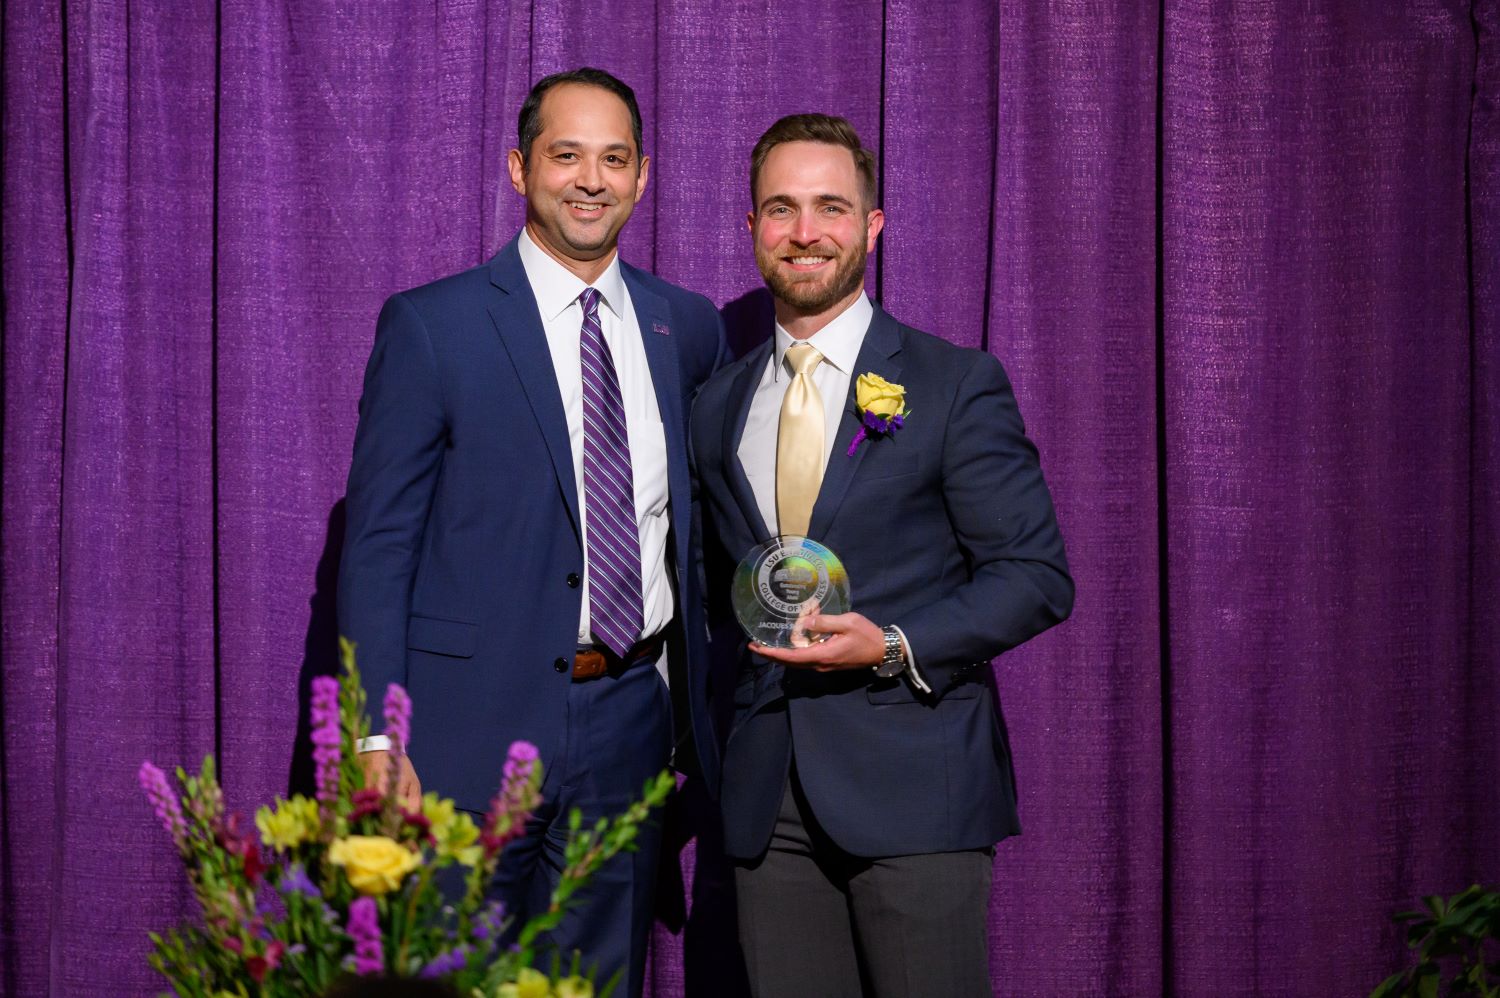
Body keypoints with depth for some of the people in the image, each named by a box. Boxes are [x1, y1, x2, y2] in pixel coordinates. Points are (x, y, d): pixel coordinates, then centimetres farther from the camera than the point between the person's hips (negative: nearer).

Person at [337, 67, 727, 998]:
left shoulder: (687, 327, 9)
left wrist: (706, 709, 11)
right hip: (474, 721, -4)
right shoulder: (431, 325, -3)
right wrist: (375, 737, -12)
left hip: (631, 721, 4)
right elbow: (378, 543, -5)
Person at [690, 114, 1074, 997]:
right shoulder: (718, 405, 14)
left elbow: (1038, 577, -3)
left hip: (914, 790, -4)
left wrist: (894, 646, -16)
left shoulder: (957, 384, 0)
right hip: (765, 796, 4)